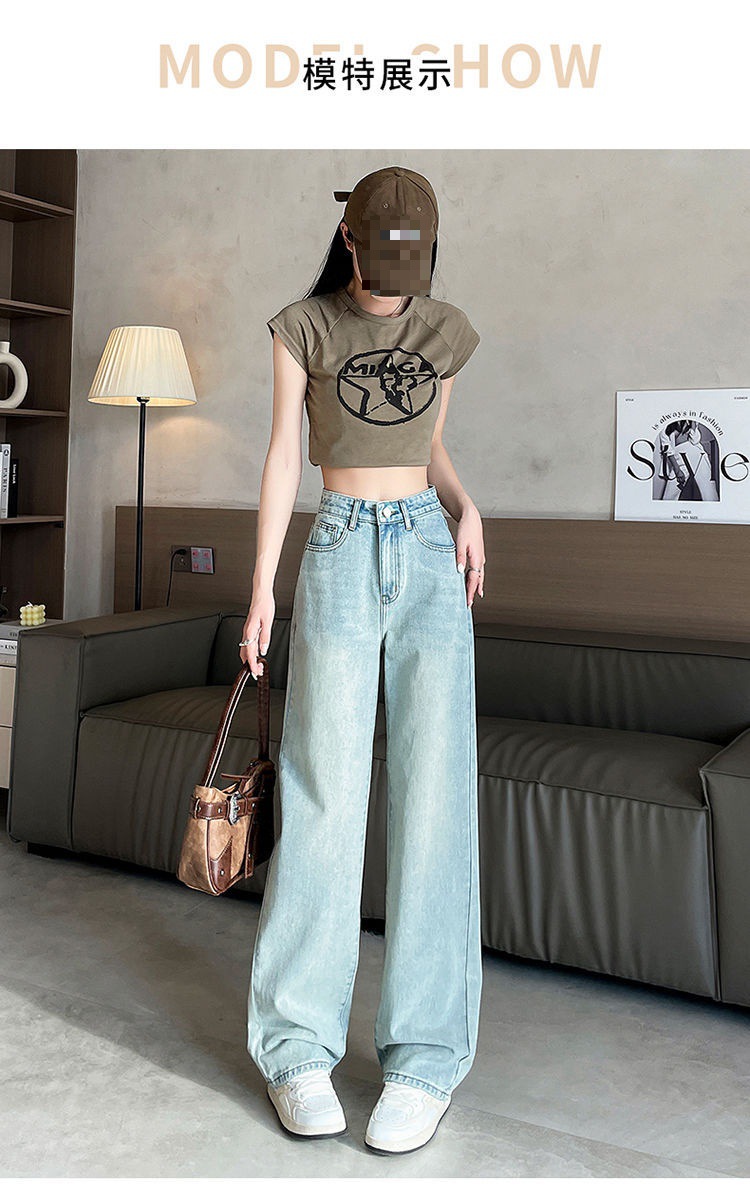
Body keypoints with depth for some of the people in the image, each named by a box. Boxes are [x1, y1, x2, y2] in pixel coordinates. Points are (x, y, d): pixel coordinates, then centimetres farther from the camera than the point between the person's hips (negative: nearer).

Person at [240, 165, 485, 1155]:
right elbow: (284, 456, 2)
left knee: (434, 793, -5)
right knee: (326, 795, -6)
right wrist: (263, 583, -5)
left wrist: (467, 507, 0)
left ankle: (426, 1054, 2)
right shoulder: (302, 328, 5)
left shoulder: (448, 332, 12)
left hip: (431, 556, 2)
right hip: (339, 554, -2)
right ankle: (297, 1046, 5)